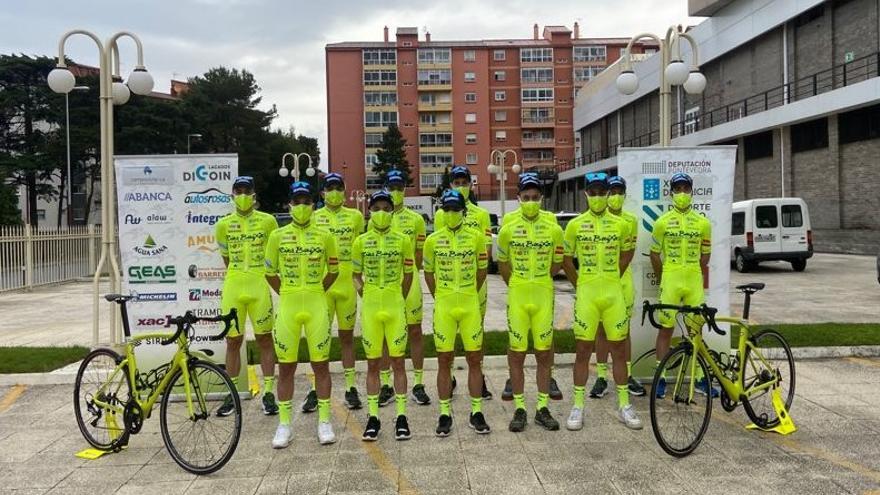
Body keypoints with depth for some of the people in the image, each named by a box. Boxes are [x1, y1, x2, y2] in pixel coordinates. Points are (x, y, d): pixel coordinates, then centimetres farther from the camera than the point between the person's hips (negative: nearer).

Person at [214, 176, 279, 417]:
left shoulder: (267, 221, 1)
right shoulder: (224, 224, 6)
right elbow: (226, 258, 16)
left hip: (260, 286, -2)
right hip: (233, 287, 2)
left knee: (265, 339, 4)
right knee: (233, 341, 7)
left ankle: (268, 393, 12)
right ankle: (231, 395, 17)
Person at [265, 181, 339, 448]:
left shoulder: (324, 236, 2)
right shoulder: (278, 236, 3)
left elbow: (333, 270, 11)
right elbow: (270, 272, 10)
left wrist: (314, 293, 9)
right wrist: (288, 294, 7)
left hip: (317, 306, 0)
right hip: (287, 306, 1)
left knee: (321, 365, 5)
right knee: (286, 366, 6)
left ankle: (324, 422, 15)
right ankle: (284, 424, 16)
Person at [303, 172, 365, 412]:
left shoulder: (355, 216, 6)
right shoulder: (313, 218, 3)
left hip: (347, 283, 1)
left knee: (347, 336, 9)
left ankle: (351, 388, 16)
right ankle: (316, 389, 11)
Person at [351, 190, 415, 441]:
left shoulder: (403, 240, 2)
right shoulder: (361, 242, 4)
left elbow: (408, 275, 9)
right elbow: (356, 275, 13)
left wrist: (398, 300, 7)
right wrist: (362, 290, -1)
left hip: (395, 307, -1)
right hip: (370, 308, 1)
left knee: (398, 362, 4)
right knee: (372, 364, 7)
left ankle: (401, 416, 12)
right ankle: (373, 417, 15)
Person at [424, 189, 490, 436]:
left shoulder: (477, 237, 1)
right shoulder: (433, 240, 1)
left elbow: (481, 271, 11)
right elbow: (429, 273, 10)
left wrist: (468, 295, 12)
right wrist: (442, 298, 9)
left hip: (470, 305, 0)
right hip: (443, 307, 0)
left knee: (474, 359, 5)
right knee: (444, 360, 4)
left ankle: (477, 413, 17)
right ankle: (445, 414, 14)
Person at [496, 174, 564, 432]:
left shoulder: (553, 229, 0)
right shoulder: (508, 228, -1)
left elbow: (556, 263, 12)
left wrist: (540, 284, 12)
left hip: (544, 299, 1)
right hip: (517, 298, -1)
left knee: (544, 353, 6)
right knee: (517, 354, 4)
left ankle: (542, 408, 18)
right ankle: (520, 409, 14)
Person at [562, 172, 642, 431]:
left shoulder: (620, 225, 4)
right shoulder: (575, 225, 1)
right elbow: (566, 259, 8)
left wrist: (613, 278, 12)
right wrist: (579, 284, 5)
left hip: (613, 294, 1)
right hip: (586, 294, -1)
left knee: (618, 349, 7)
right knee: (583, 351, 3)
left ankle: (624, 405, 18)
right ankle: (578, 407, 11)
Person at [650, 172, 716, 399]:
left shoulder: (703, 223, 6)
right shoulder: (663, 222, 0)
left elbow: (705, 255, 13)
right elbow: (654, 254, 4)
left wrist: (702, 278, 9)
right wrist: (663, 280, 5)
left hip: (694, 283, 2)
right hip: (670, 281, -2)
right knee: (666, 329, 1)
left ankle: (700, 378, 16)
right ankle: (661, 378, 7)